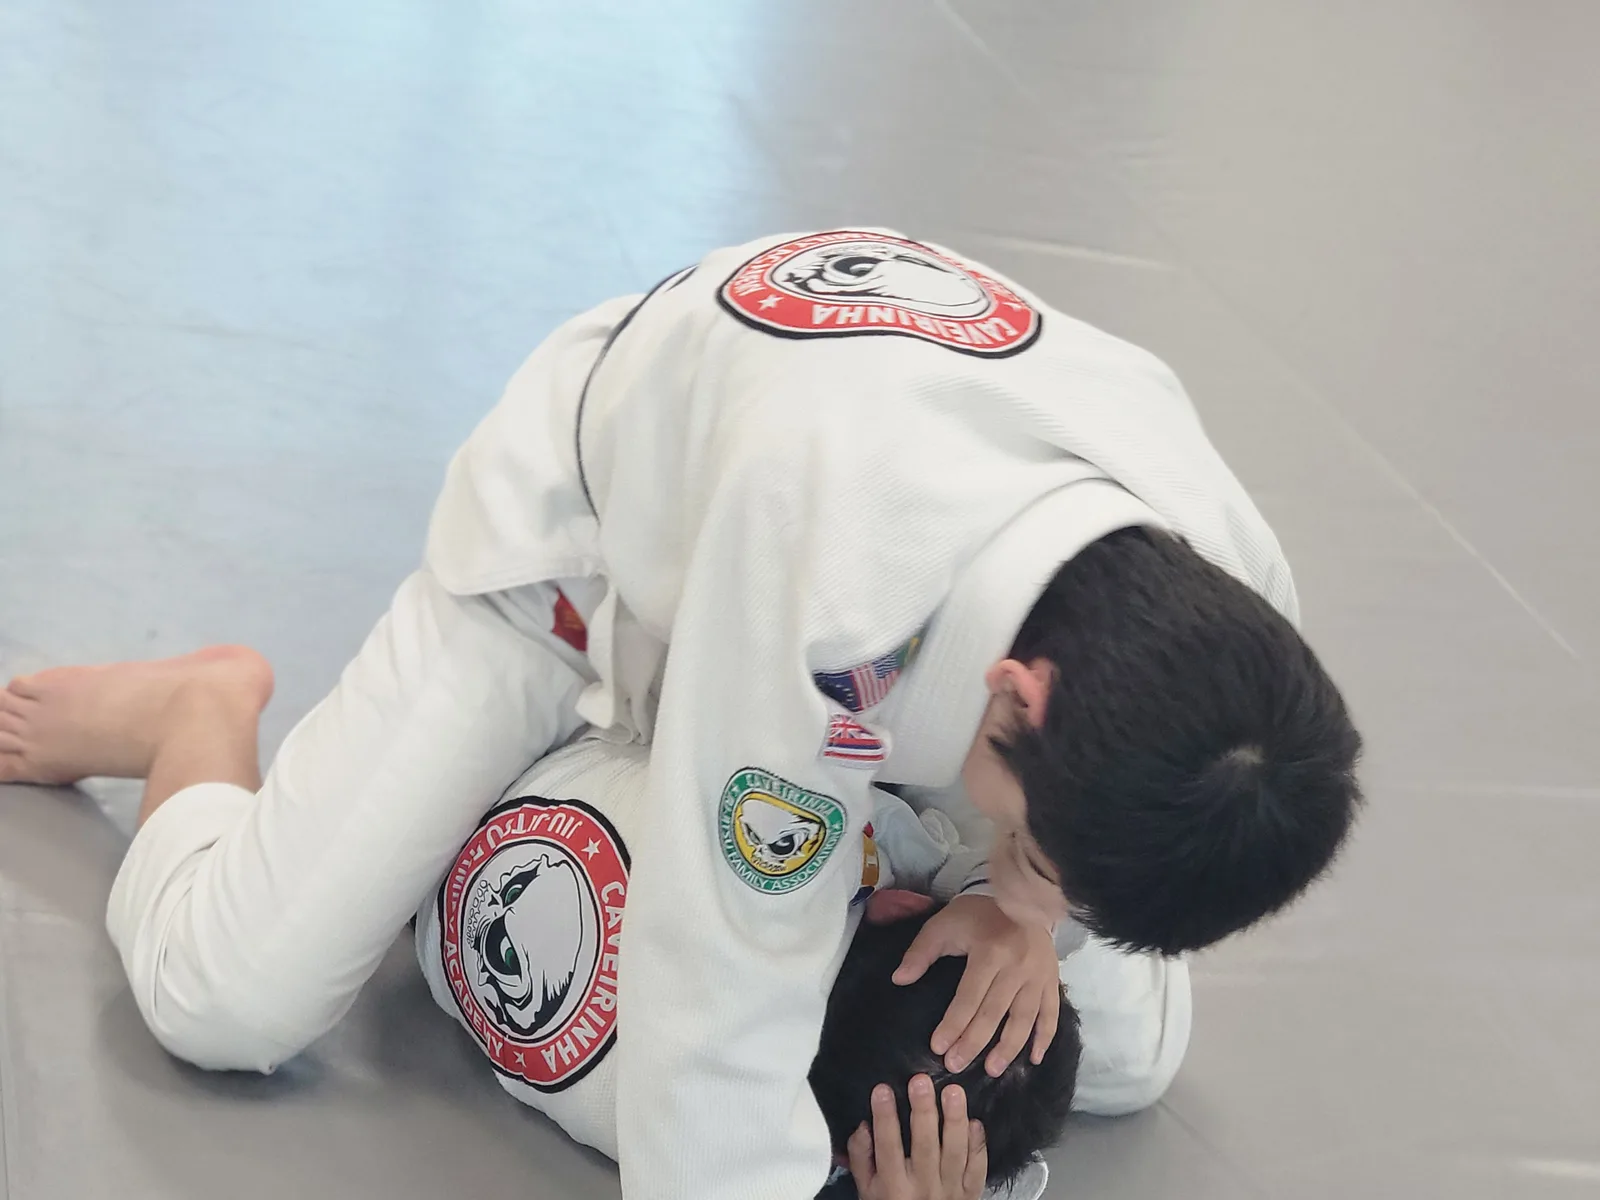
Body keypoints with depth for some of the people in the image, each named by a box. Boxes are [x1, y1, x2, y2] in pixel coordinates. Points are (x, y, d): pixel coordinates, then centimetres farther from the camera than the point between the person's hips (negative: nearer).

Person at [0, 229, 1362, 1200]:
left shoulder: (1224, 606, -33)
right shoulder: (838, 568, -53)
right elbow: (723, 1006, -45)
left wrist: (1025, 893, -22)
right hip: (567, 553, -5)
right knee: (228, 996, -16)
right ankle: (201, 715, 23)